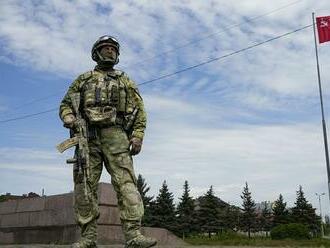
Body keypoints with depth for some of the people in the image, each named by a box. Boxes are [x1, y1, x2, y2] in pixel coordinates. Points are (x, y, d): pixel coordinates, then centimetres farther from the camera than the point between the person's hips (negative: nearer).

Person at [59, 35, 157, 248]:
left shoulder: (125, 80, 22)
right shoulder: (83, 79, 24)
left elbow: (139, 109, 13)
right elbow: (66, 103, 20)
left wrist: (137, 135, -2)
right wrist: (68, 117, -5)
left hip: (115, 136, -1)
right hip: (87, 136, 2)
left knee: (126, 182, -14)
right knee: (85, 186, -5)